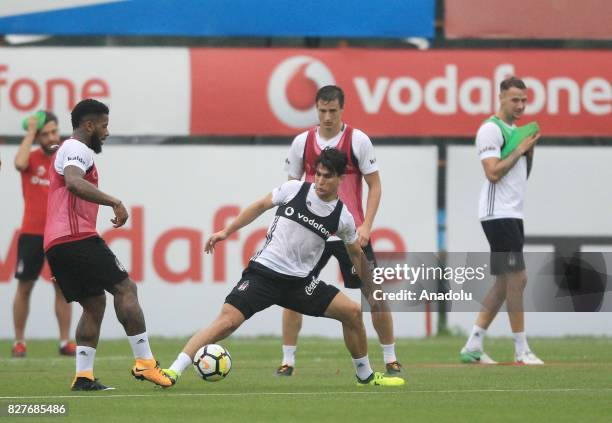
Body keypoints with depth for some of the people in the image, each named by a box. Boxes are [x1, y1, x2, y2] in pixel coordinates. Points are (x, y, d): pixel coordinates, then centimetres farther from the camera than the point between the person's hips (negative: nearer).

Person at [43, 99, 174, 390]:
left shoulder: (67, 152, 28)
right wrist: (114, 202, -29)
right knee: (125, 288, -8)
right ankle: (144, 362, -12)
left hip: (55, 246, 10)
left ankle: (83, 377, 2)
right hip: (77, 237, -10)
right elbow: (73, 182, -27)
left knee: (95, 303, 12)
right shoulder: (76, 149, -6)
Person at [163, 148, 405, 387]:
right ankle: (173, 372, -23)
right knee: (228, 320, -22)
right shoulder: (294, 189, -5)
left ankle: (366, 377, 17)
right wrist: (227, 232, 9)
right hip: (263, 273, -3)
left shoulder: (342, 218, 0)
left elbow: (356, 253, 16)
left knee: (352, 312, -4)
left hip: (300, 282, 3)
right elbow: (260, 206, 10)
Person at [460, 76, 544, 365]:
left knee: (505, 282, 8)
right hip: (498, 214, -10)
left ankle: (473, 346, 10)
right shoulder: (491, 129, -10)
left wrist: (530, 150, 7)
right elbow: (493, 173, -20)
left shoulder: (515, 131, 18)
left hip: (513, 215, 10)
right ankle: (521, 350, -5)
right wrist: (519, 150, -13)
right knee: (517, 278, -10)